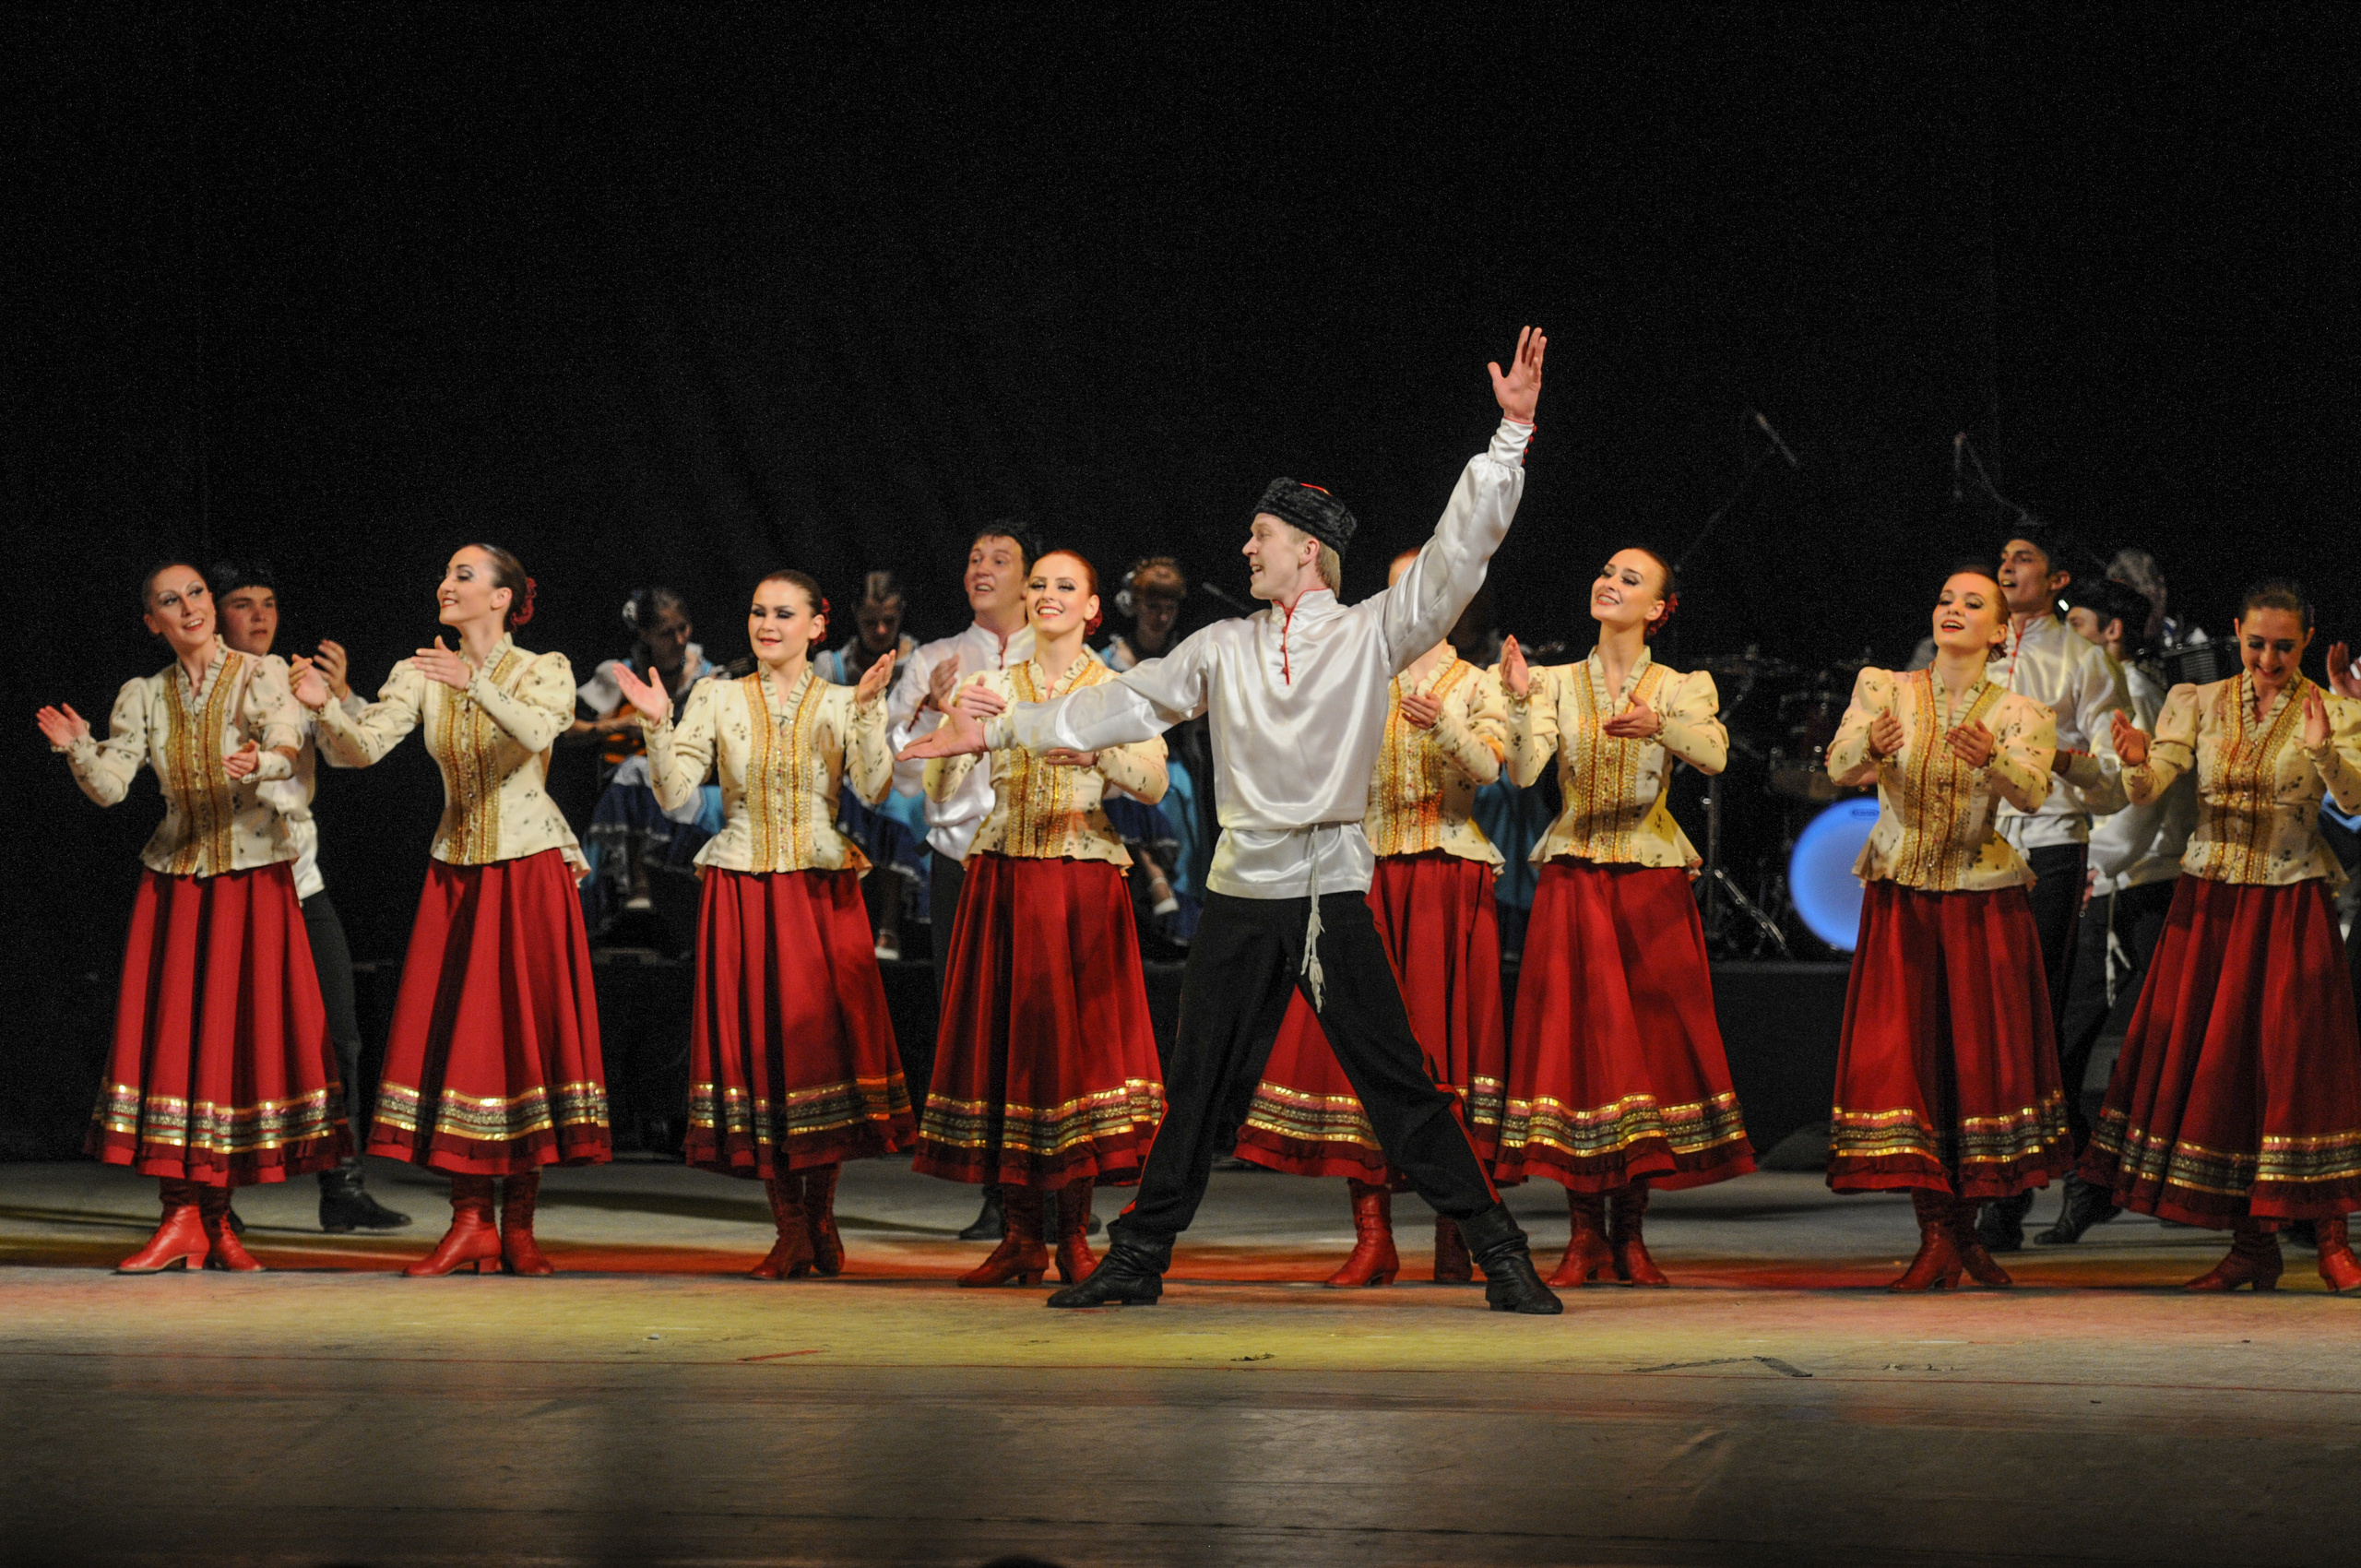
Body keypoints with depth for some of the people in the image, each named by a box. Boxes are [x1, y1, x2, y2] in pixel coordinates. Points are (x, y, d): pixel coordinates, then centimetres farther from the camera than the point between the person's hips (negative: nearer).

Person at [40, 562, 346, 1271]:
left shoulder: (261, 674, 0)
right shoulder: (143, 696, 9)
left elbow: (288, 746, -18)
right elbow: (110, 787, -1)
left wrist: (258, 762, -41)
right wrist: (79, 750, -22)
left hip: (254, 879, -2)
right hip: (174, 880, 3)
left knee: (243, 1031, -5)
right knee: (171, 1033, -5)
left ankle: (215, 1217, 5)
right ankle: (182, 1218, -4)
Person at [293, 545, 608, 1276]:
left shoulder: (544, 670, -4)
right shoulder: (421, 674, 6)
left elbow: (537, 731, -26)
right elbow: (362, 747, -7)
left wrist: (477, 684, -39)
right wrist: (324, 707, -26)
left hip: (529, 871, -4)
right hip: (455, 873, 4)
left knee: (528, 1030, -4)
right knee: (455, 1031, -1)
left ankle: (519, 1223, 2)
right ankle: (471, 1224, 4)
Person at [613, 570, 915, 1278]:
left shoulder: (841, 703, 5)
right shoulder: (716, 698, 6)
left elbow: (875, 788, -10)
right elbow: (673, 792, -1)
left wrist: (867, 710, -20)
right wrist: (657, 726, -15)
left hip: (822, 893, -1)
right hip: (742, 893, 1)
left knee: (826, 1036, -2)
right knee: (756, 1042, 0)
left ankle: (821, 1213, 15)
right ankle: (790, 1230, 8)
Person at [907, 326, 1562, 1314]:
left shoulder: (1372, 633, 2)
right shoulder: (1224, 648, 13)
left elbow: (1458, 551, -5)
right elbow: (1129, 703, 16)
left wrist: (1511, 435, -13)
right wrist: (1000, 730, 16)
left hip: (1333, 887, -4)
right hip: (1242, 889, 4)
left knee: (1398, 1083, -6)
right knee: (1201, 1086, 9)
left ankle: (1499, 1256, 0)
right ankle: (1138, 1260, 18)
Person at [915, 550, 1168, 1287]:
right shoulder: (992, 685, 10)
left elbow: (1153, 783, -11)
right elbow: (942, 788, 2)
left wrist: (1094, 747, -27)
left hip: (1083, 885, -2)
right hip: (1002, 880, 2)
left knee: (1079, 1037, -5)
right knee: (1003, 1036, 0)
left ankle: (1074, 1234, 2)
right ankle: (1021, 1236, 5)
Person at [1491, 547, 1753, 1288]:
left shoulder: (1682, 688, 4)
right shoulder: (1556, 683, 6)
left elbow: (1714, 754, -18)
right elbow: (1525, 771, -9)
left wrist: (1658, 724, -36)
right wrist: (1520, 701, -25)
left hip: (1652, 885, 0)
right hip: (1573, 883, 0)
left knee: (1651, 1042, -2)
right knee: (1574, 1040, -4)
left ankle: (1629, 1233, 8)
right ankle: (1584, 1233, 3)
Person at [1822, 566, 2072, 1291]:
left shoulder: (2020, 714, 2)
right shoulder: (1883, 688, 3)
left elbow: (2033, 793, -18)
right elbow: (1839, 767, -14)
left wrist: (1991, 758, -39)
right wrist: (1871, 746, -37)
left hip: (1984, 903, 0)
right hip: (1900, 902, 0)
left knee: (1980, 1053, 0)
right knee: (1903, 1053, -6)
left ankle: (1965, 1226, 15)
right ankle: (1937, 1237, -3)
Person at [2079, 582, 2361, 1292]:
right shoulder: (2198, 703, 6)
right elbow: (2150, 788, -5)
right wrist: (2137, 761, -28)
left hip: (2290, 908, -3)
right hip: (2208, 905, 3)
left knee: (2299, 1060, -7)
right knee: (2213, 1062, 2)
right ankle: (2252, 1246, 11)